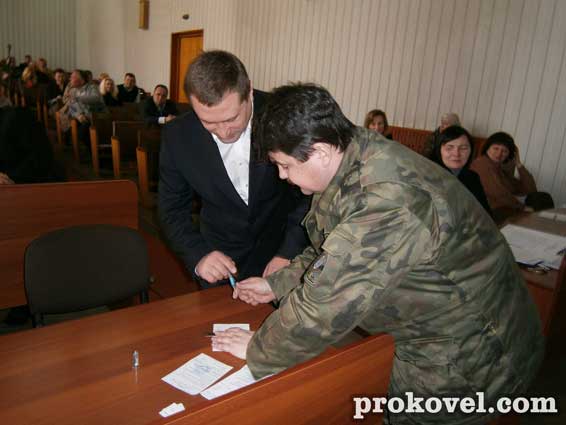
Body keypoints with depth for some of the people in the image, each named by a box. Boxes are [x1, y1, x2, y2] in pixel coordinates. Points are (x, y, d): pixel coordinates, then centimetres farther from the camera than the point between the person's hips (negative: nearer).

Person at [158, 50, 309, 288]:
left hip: (280, 253, -1)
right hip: (220, 261, 1)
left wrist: (288, 254, -20)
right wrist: (198, 256, -21)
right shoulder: (177, 136, -15)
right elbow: (173, 210, -5)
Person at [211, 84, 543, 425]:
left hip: (466, 358, -8)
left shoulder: (387, 201, -36)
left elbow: (325, 305, -31)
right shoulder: (352, 163, -5)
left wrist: (257, 351, -16)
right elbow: (330, 253, 9)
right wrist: (277, 284, 6)